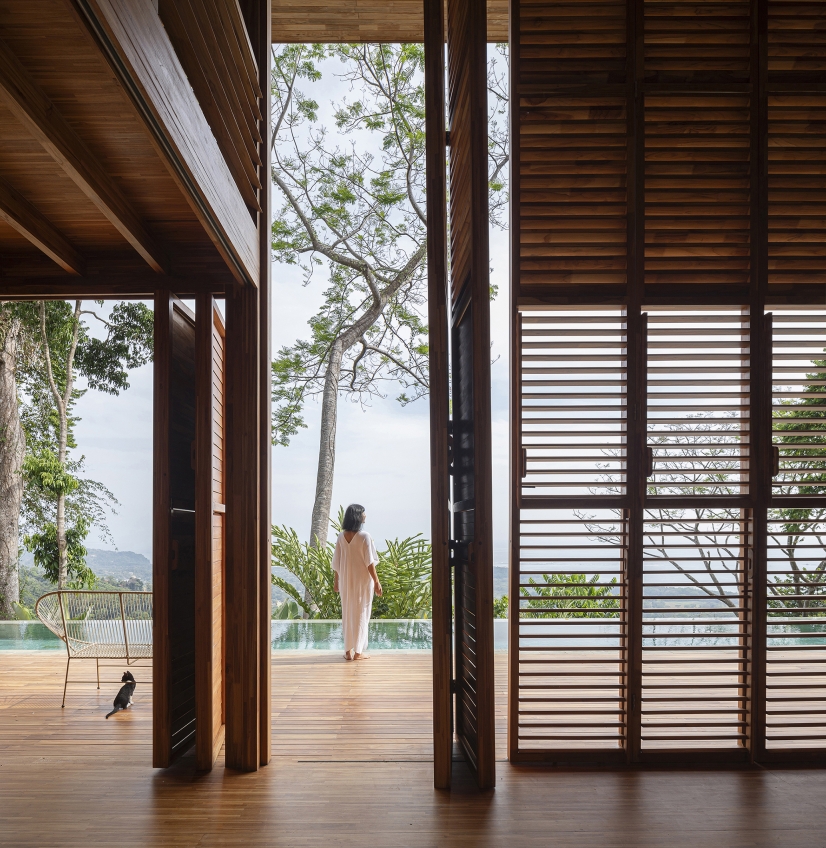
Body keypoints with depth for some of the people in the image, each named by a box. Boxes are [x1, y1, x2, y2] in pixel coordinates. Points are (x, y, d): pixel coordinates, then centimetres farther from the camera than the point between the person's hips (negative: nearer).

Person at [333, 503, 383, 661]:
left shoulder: (341, 536, -1)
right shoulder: (364, 536, -15)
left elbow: (336, 562, 4)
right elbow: (369, 562, -14)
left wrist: (336, 581, 14)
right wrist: (376, 582, -8)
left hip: (346, 580, 4)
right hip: (362, 580, -4)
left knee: (347, 614, 11)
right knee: (361, 614, 5)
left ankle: (348, 650, 14)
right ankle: (358, 651, 8)